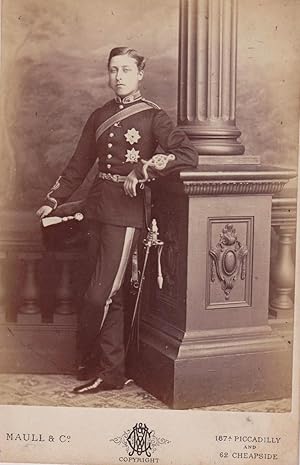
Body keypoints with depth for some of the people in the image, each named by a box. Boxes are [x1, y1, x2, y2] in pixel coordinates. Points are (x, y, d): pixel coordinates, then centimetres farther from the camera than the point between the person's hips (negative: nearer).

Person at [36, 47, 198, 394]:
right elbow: (79, 164, 18)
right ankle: (111, 372, 19)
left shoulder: (153, 116, -3)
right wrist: (53, 201, 14)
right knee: (111, 296, 10)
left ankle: (88, 360, 18)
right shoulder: (100, 117, 13)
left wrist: (141, 169, -19)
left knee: (100, 296, -6)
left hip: (126, 213, -5)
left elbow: (188, 155, -16)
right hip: (98, 209, 6)